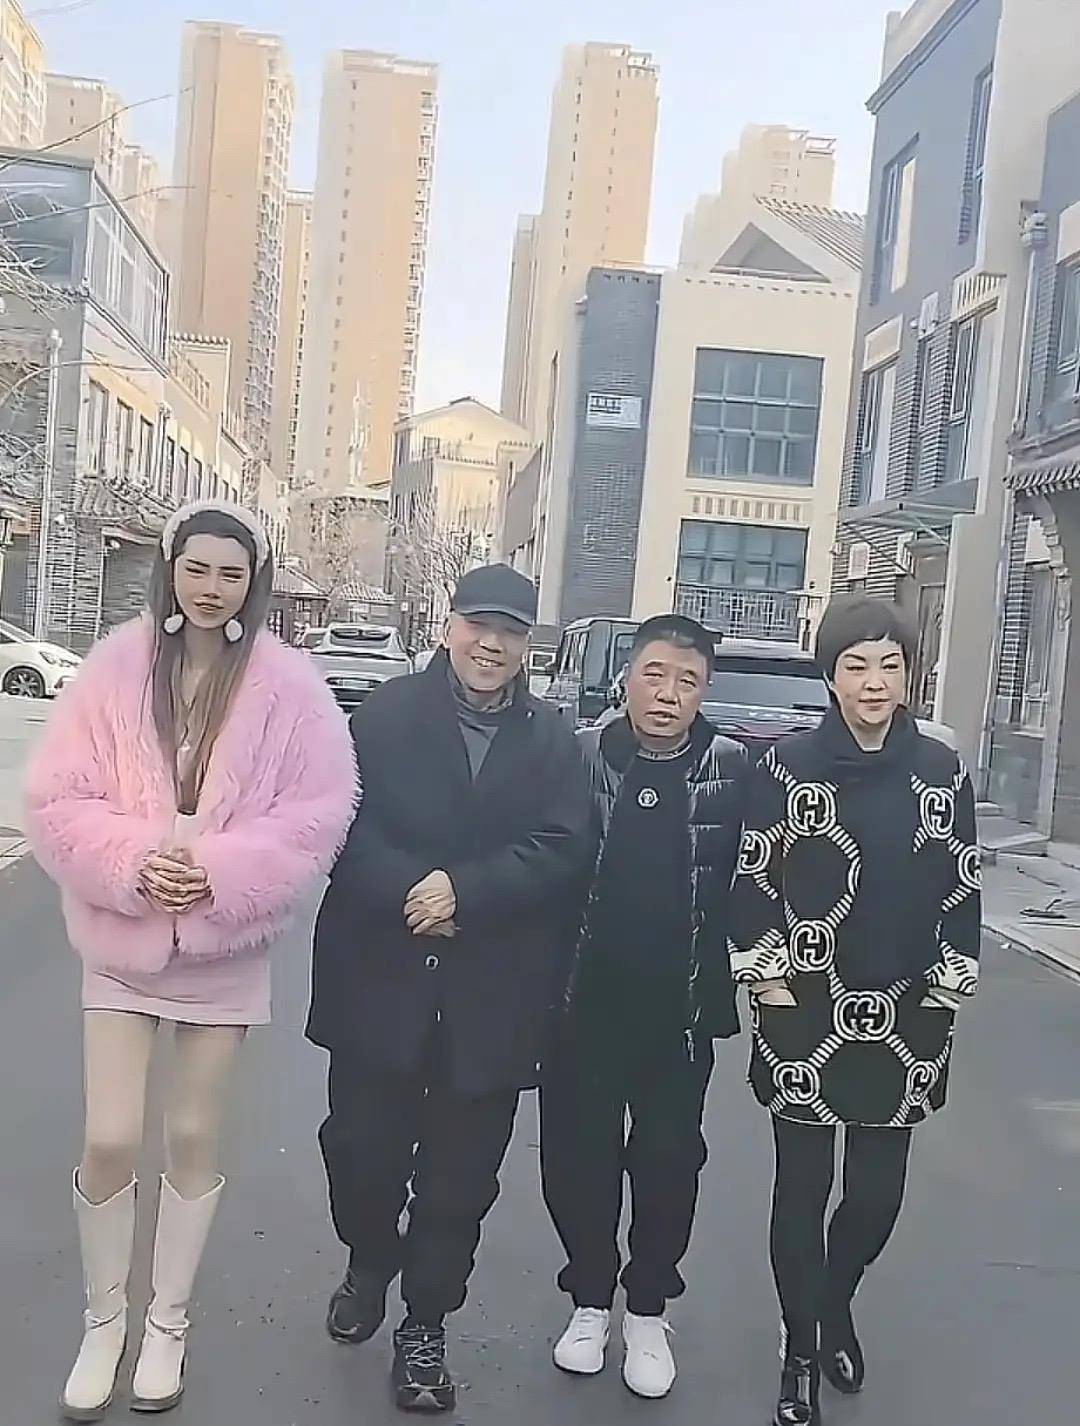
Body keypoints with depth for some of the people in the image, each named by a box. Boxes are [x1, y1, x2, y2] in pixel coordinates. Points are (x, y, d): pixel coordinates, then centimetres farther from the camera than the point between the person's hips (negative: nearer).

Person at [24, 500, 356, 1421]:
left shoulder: (287, 684, -8)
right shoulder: (117, 669, -5)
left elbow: (320, 811, -10)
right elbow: (57, 797, -5)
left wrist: (220, 870, -19)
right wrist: (134, 861, -20)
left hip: (227, 946, 0)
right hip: (120, 940, 1)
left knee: (194, 1137, 13)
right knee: (110, 1141, 1)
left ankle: (168, 1324, 33)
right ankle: (104, 1320, 28)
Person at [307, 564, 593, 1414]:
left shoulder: (552, 741, 4)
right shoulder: (387, 714, 0)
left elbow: (561, 850, -8)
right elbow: (346, 820, -9)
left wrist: (462, 891, -19)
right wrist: (407, 893, -23)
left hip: (493, 998, 1)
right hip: (380, 978, 0)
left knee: (460, 1173, 10)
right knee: (361, 1145, 11)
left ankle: (425, 1327, 29)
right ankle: (369, 1266, 42)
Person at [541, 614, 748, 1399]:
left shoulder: (733, 769, -5)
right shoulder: (582, 754, -4)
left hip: (682, 1007, 0)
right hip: (582, 1001, 1)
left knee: (668, 1160, 11)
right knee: (577, 1154, 11)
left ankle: (649, 1310, 32)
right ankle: (590, 1299, 33)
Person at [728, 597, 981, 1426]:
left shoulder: (943, 772, 1)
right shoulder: (788, 767, -6)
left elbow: (963, 892, 5)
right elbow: (752, 883, -4)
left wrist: (945, 998, 2)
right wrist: (769, 983, -7)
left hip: (906, 1020, 2)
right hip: (806, 1015, -2)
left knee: (878, 1194, 8)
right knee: (803, 1187, 7)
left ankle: (835, 1301, 39)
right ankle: (803, 1350, 28)